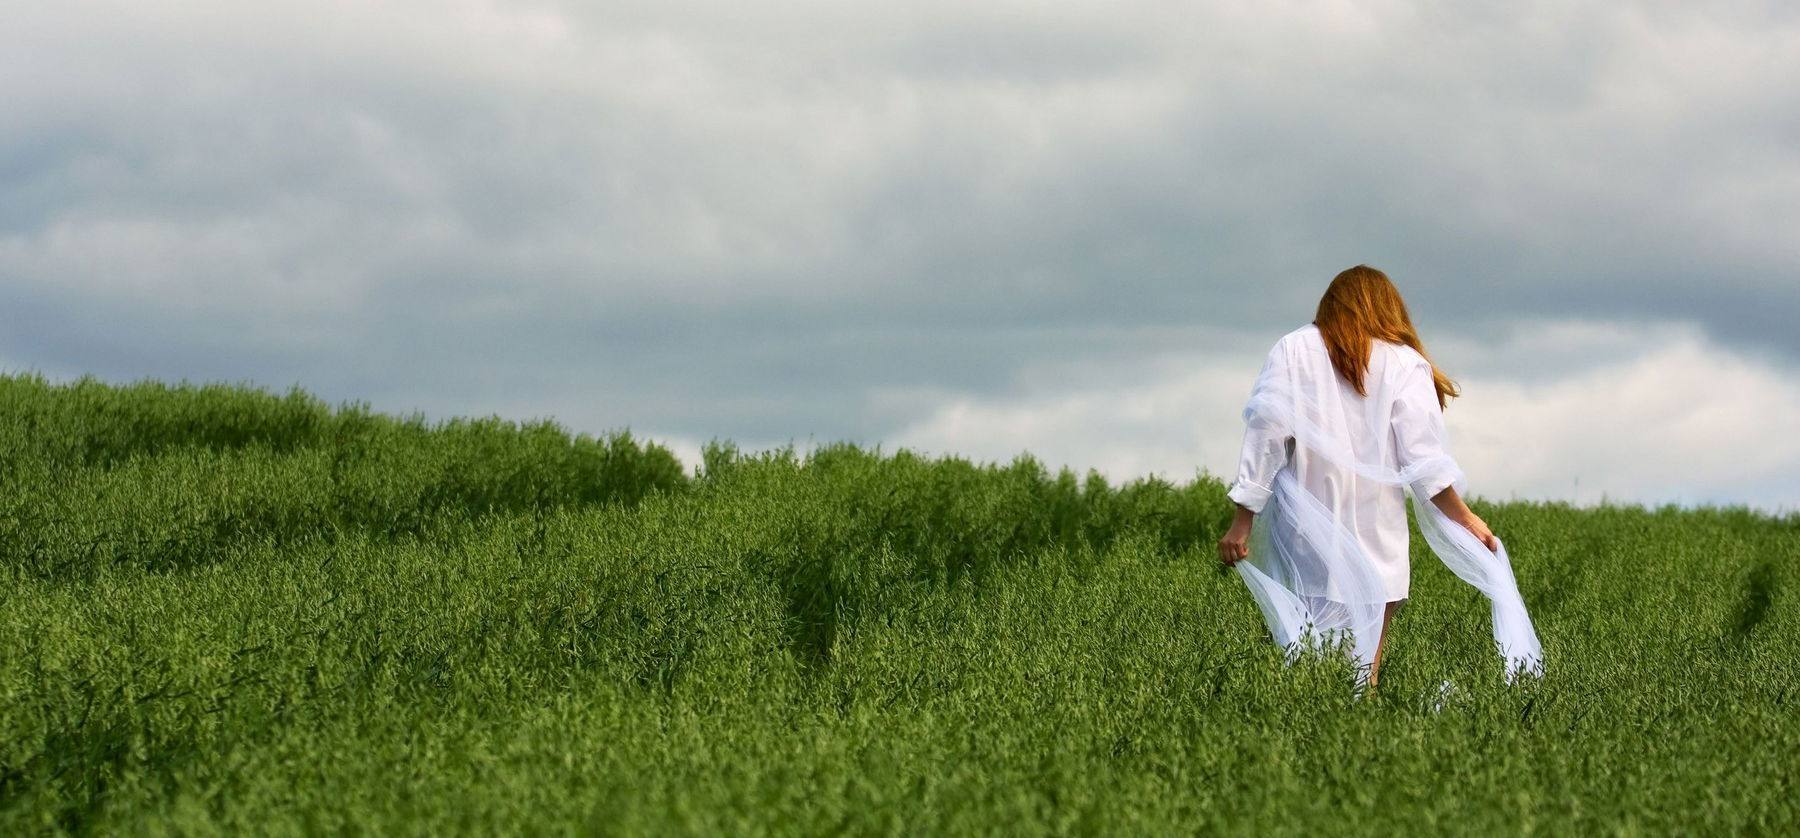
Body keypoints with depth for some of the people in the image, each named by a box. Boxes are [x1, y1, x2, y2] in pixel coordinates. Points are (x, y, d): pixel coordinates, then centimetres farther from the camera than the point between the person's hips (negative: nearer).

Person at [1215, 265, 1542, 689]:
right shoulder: (1404, 364, 5)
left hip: (1304, 545, 1)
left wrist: (1243, 520, -1)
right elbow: (1423, 461, -1)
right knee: (1361, 677, 1)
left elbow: (1266, 431, -1)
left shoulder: (1293, 350, 8)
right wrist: (1465, 519, 11)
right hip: (1376, 546, -1)